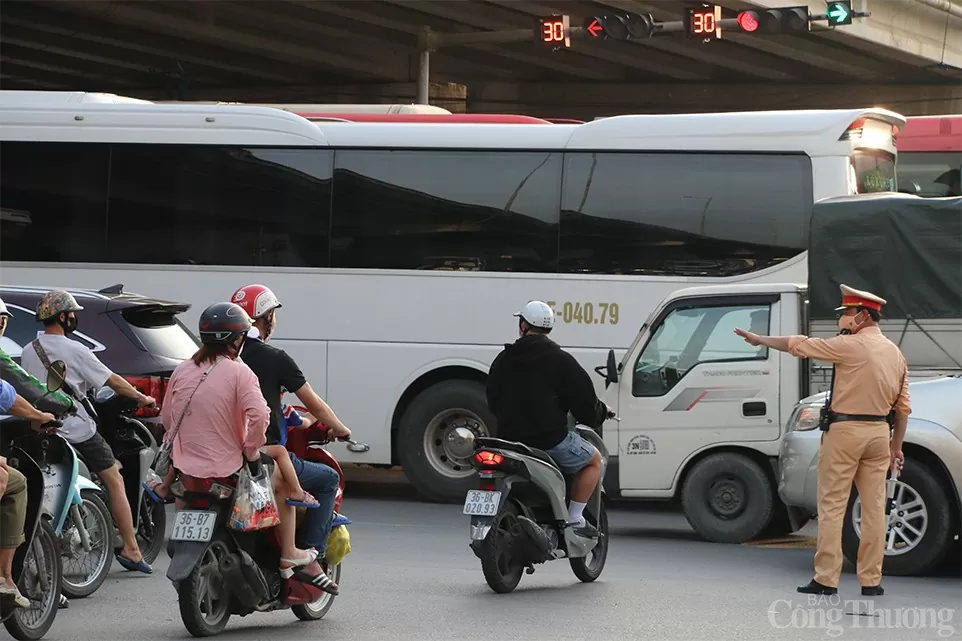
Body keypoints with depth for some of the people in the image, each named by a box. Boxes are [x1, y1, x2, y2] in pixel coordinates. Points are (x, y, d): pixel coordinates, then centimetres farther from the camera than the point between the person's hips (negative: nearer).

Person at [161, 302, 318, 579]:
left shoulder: (182, 371, 4)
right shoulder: (238, 372, -12)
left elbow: (167, 418, 12)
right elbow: (259, 415, -26)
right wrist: (252, 449, -10)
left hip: (187, 467, 5)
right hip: (228, 469, -5)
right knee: (282, 478, 19)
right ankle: (288, 554, 22)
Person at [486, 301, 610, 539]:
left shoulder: (503, 360, 7)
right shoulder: (560, 361, -7)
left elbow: (492, 400, 17)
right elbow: (584, 400, -7)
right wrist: (600, 413, 15)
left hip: (510, 437, 5)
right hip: (550, 439, -5)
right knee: (593, 460, 16)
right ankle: (574, 520, 7)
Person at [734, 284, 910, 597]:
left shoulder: (852, 345, -10)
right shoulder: (895, 353, 11)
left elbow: (799, 345, -5)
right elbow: (903, 407, 13)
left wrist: (760, 340, 7)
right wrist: (896, 446, 20)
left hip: (845, 430, -6)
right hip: (879, 431, 6)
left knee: (832, 506, -2)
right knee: (874, 508, 6)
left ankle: (826, 578, -3)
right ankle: (871, 580, 6)